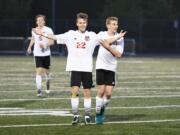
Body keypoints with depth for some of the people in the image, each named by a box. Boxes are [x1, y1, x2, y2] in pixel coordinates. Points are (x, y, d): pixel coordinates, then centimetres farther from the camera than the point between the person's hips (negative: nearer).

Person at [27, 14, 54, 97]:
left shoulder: (48, 30, -6)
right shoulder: (34, 30, 6)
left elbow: (52, 41, -10)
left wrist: (45, 45, -26)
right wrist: (30, 47, 19)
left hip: (46, 54, -1)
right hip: (37, 54, 1)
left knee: (46, 71, 12)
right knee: (39, 71, -12)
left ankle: (48, 82, 44)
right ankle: (39, 90, -15)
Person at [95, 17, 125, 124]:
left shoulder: (119, 38, -2)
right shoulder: (101, 35, -1)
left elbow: (119, 54, -12)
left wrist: (108, 47, -21)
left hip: (111, 68, 1)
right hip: (101, 66, -1)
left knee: (109, 93, -5)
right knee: (101, 91, -6)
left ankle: (102, 110, 21)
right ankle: (98, 114, 6)